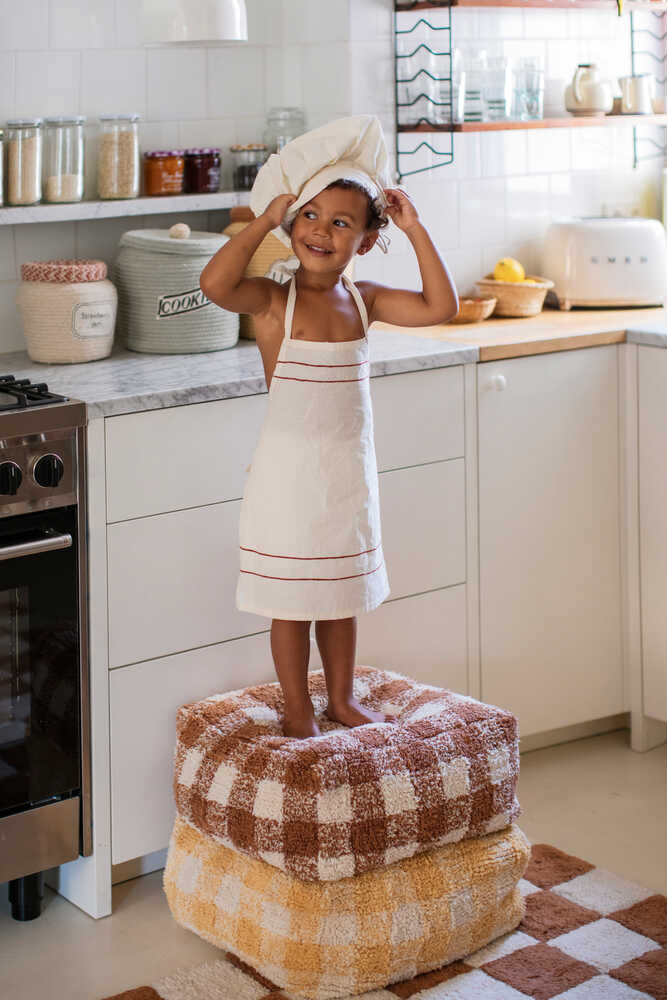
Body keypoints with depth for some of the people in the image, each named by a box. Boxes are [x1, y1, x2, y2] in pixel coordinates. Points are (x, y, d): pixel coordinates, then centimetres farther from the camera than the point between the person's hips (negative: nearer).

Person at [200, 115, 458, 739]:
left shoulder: (365, 300, 1)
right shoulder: (273, 301, -13)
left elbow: (441, 308, -6)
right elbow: (214, 284, -32)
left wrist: (415, 230, -8)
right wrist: (263, 221, -22)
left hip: (349, 470, 5)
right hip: (290, 470, -4)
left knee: (341, 592, 17)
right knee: (292, 600, 6)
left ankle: (342, 698, 33)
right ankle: (298, 712, 20)